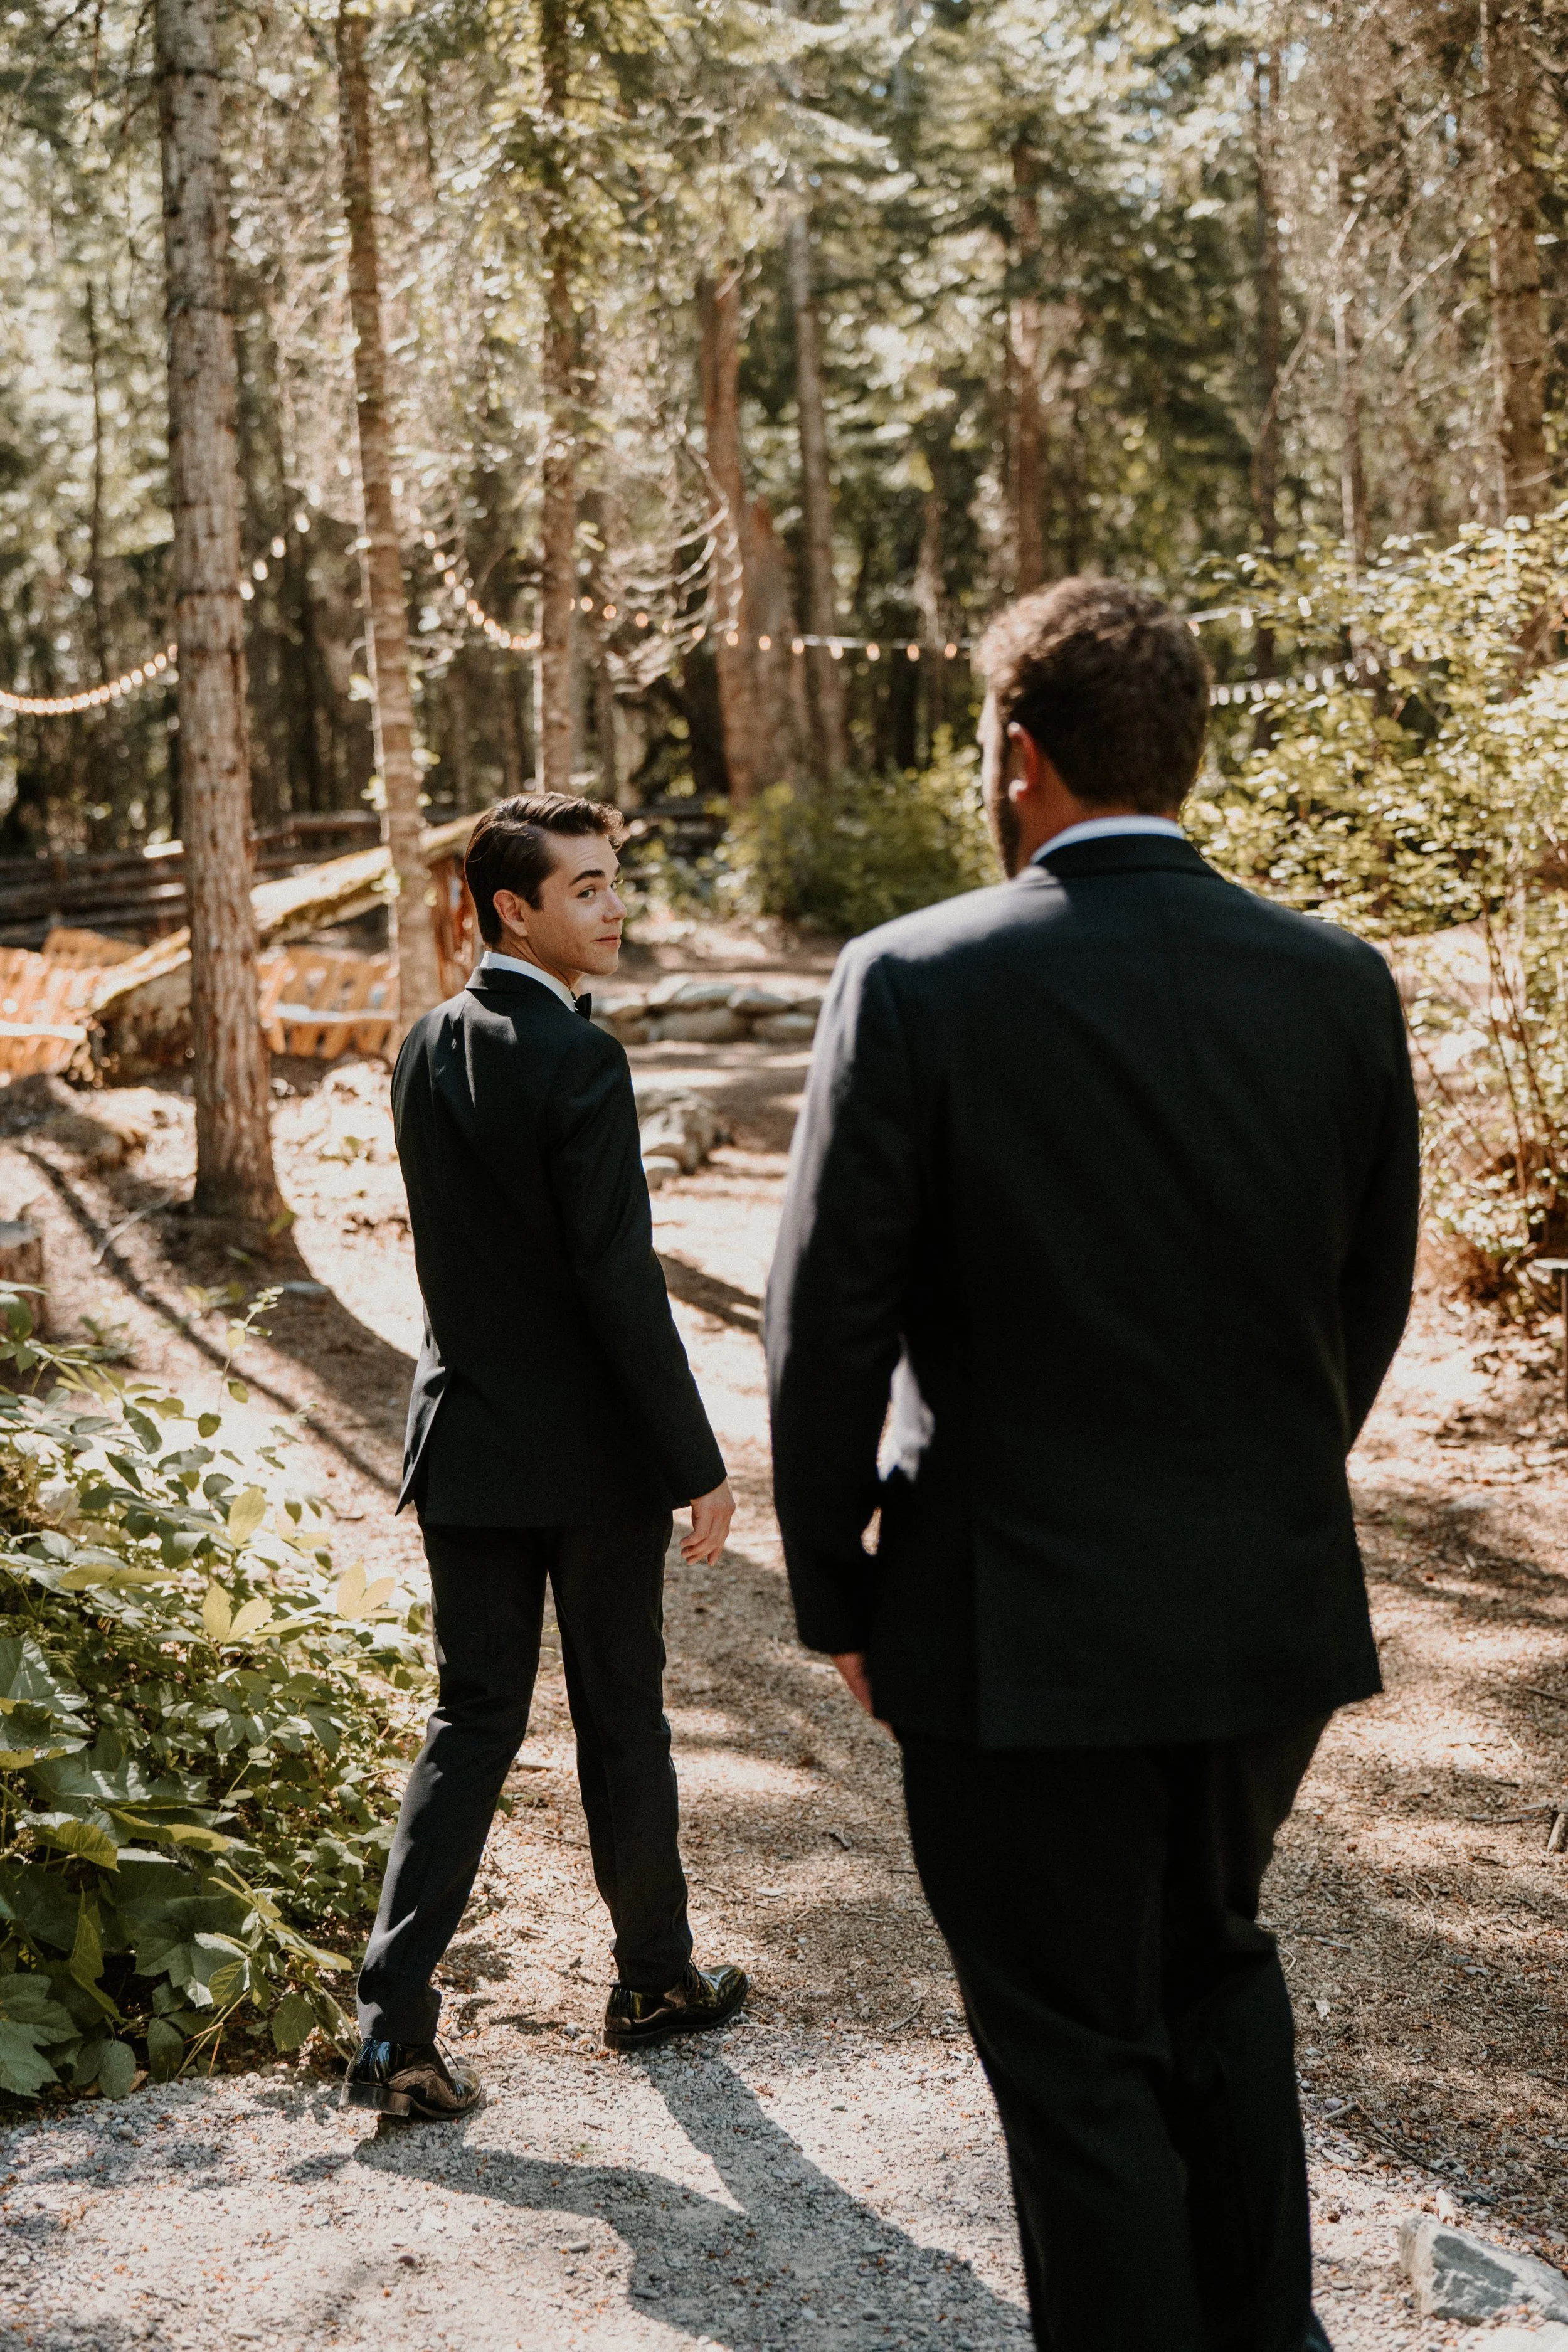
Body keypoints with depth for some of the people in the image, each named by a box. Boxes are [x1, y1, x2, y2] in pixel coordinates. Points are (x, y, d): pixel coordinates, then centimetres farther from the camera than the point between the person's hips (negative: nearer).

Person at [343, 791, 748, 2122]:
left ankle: (394, 2016, 1)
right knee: (621, 1719, 12)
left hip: (464, 1444, 6)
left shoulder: (426, 1050, 4)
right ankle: (656, 1977, 30)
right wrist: (697, 1465, -15)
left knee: (474, 1721, 10)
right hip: (592, 1455, -6)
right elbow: (622, 1286, -21)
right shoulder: (578, 1063, -19)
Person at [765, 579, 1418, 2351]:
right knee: (1218, 1957, 28)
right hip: (1274, 1609, 5)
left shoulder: (917, 983, -15)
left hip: (1025, 1625, -5)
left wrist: (835, 1591, 1)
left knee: (1080, 2055, 10)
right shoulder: (1338, 985, -3)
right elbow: (1370, 1301, 5)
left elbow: (827, 1325, -12)